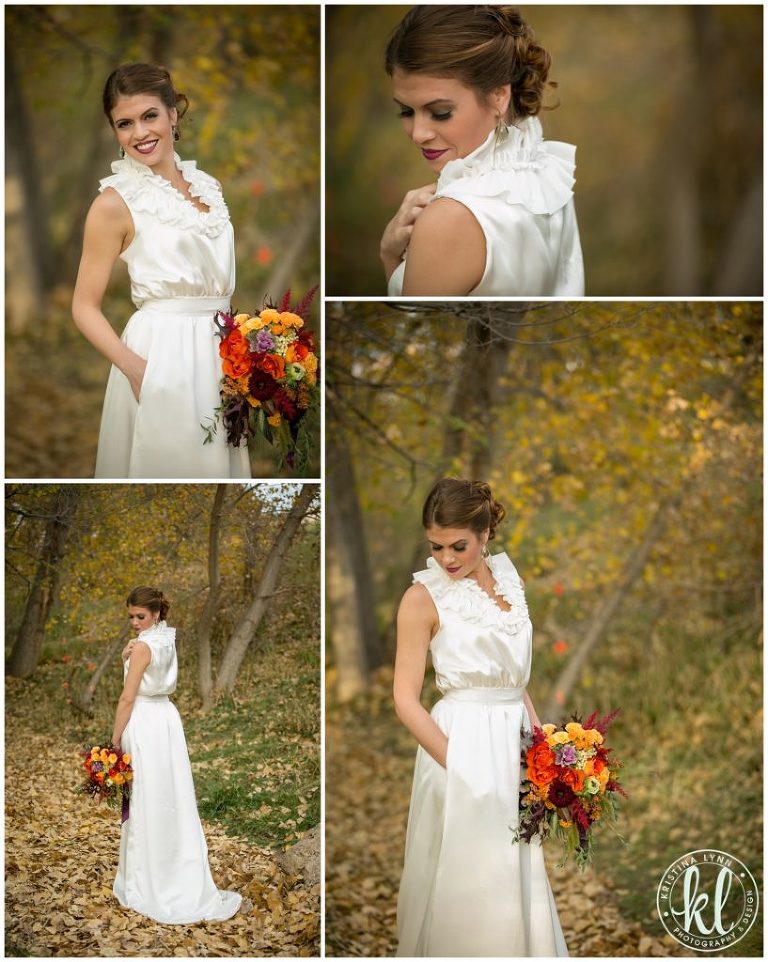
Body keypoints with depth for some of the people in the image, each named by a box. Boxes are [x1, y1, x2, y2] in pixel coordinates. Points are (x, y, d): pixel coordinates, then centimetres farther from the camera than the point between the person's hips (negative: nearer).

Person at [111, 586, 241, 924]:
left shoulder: (143, 645, -16)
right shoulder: (168, 640, 10)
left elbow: (127, 698, -16)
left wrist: (115, 738, -10)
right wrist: (127, 656, -2)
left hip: (144, 722, -9)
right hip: (167, 718, 9)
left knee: (145, 802, -2)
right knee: (171, 798, 12)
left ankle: (144, 885, 5)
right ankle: (183, 879, 19)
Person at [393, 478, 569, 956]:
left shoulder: (510, 581, 9)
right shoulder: (424, 597, -9)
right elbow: (406, 700, -11)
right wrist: (457, 765, -17)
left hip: (514, 740, 6)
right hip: (462, 743, -6)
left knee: (519, 878, 12)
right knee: (467, 885, -1)